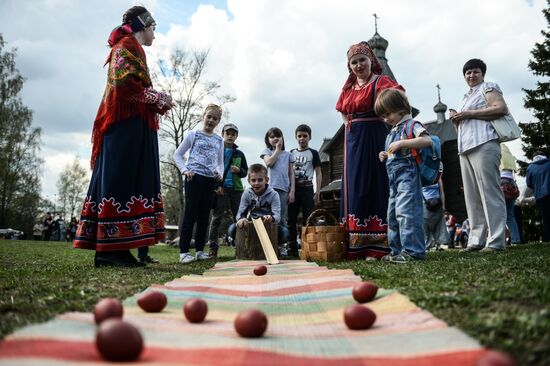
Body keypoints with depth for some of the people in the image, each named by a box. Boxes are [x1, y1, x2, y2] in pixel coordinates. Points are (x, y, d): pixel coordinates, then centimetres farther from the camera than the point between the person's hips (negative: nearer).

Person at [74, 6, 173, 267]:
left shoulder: (130, 48, 29)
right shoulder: (127, 45, -1)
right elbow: (125, 82, -17)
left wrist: (158, 103, 11)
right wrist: (159, 99, -8)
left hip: (130, 126, 10)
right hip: (127, 124, -10)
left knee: (124, 181, 4)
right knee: (120, 180, -13)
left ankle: (109, 249, 4)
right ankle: (110, 248, -14)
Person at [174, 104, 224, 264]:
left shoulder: (219, 140, 15)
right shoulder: (193, 135, 5)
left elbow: (220, 162, 21)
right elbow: (177, 154, 6)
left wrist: (219, 173, 1)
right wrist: (184, 170, -9)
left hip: (211, 180, 4)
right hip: (194, 178, -4)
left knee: (204, 216, 7)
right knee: (190, 214, -7)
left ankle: (200, 250, 15)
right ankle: (183, 252, -4)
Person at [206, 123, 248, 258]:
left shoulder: (239, 154, 16)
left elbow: (246, 171, 17)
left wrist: (239, 170, -6)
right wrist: (216, 185, -8)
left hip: (236, 189, 3)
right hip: (220, 188, -3)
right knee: (217, 217, -4)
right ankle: (212, 247, -2)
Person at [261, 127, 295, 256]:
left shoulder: (288, 154, 18)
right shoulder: (267, 151, 15)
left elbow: (291, 174, 13)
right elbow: (269, 162, -8)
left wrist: (292, 191, 3)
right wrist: (278, 149, 3)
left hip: (284, 189, 2)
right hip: (270, 187, -2)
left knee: (283, 219, 1)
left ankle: (281, 245, 4)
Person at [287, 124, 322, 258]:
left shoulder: (313, 153, 5)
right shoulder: (291, 153, 13)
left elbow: (318, 173, 3)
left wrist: (317, 191, -6)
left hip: (307, 188, -3)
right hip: (293, 189, 3)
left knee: (307, 220, -4)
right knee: (291, 220, 2)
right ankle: (292, 249, 8)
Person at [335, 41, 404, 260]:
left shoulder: (380, 82, -4)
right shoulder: (348, 87, 16)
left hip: (375, 139, -7)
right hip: (353, 141, 7)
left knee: (376, 186, -7)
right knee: (355, 189, 5)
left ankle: (379, 245, -4)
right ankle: (356, 247, 11)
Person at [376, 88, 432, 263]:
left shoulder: (411, 124, -4)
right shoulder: (392, 132, 22)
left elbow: (427, 140, -21)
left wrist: (401, 143, -23)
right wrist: (385, 155, 12)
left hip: (408, 173, -10)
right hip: (393, 176, 10)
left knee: (405, 211, -18)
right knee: (392, 214, 11)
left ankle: (413, 250, -14)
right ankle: (397, 250, 19)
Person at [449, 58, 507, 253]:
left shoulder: (488, 88, 7)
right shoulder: (466, 97, 29)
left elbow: (501, 108, -10)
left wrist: (469, 114, -10)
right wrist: (456, 119, 10)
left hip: (483, 145, -8)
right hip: (465, 149, 8)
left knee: (490, 193, -11)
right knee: (472, 197, 4)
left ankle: (496, 241, -11)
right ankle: (477, 240, 6)